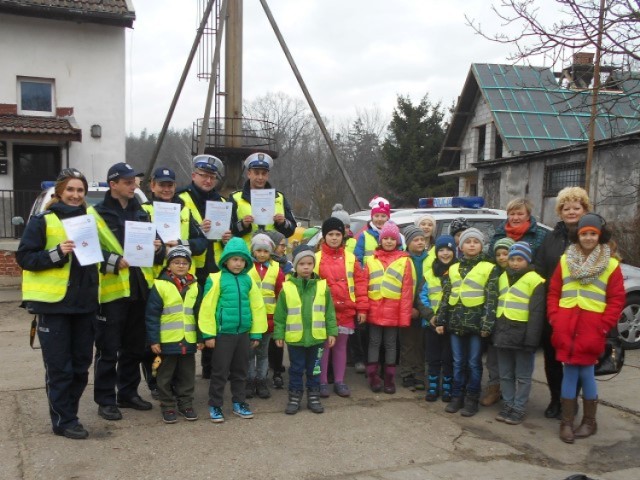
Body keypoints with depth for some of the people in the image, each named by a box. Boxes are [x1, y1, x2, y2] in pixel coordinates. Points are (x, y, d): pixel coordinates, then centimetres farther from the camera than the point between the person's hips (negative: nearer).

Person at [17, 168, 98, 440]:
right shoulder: (42, 221, -4)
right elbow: (24, 257, -9)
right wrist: (56, 253, -21)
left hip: (84, 304, 5)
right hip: (53, 305, -5)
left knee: (81, 364, 11)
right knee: (59, 366, -1)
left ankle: (68, 412, 25)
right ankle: (63, 421, 9)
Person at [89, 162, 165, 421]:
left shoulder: (141, 212, 14)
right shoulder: (96, 214, -6)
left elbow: (156, 242, 17)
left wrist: (157, 248, -5)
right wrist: (116, 262, -23)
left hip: (139, 288, 6)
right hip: (111, 290, -6)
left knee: (135, 347, 15)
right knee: (109, 350, 1)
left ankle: (128, 393, 28)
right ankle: (105, 400, 13)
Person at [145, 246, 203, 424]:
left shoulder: (194, 286, 7)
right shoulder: (160, 285, -7)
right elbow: (152, 316, -7)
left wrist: (201, 338, 6)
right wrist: (153, 340, -10)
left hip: (189, 341, 4)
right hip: (167, 341, -4)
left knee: (187, 376, 13)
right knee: (166, 377, 8)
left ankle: (186, 404, 26)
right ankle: (167, 407, 20)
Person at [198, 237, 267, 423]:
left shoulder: (248, 280, 3)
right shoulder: (216, 279, -11)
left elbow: (257, 307, 6)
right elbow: (207, 308, -11)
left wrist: (256, 333, 4)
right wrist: (209, 334, -11)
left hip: (243, 333, 4)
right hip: (223, 333, -4)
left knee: (240, 371, 16)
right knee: (220, 371, 5)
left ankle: (239, 403, 29)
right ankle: (215, 406, 17)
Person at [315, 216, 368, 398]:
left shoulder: (350, 258, 4)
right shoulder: (316, 258, -3)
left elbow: (360, 282, 3)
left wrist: (362, 308, -2)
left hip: (346, 310, 2)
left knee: (341, 346, 13)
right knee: (324, 346, 6)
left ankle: (339, 381, 23)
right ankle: (322, 382, 18)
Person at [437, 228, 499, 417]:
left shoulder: (489, 268, 0)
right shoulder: (454, 268, 12)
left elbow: (491, 298, -5)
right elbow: (446, 296, 13)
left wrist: (487, 324, -12)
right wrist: (441, 320, 8)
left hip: (476, 321, -4)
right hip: (456, 321, 4)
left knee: (474, 363, 4)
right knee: (458, 362, 10)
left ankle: (472, 399, 14)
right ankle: (457, 396, 20)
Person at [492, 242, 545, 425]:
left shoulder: (534, 280, -8)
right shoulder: (502, 278, 13)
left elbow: (536, 313, -12)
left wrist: (531, 339, -15)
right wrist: (495, 332, 14)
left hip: (521, 335, -6)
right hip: (502, 334, 6)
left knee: (522, 376, 6)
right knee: (505, 375, 14)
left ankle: (519, 409, 14)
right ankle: (507, 405, 25)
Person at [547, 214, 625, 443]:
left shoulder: (611, 264, 3)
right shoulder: (565, 260, 9)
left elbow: (616, 299, 0)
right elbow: (553, 292, 9)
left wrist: (604, 326, -8)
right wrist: (555, 318, -1)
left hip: (591, 327, -2)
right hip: (566, 326, 2)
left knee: (586, 372, 2)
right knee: (569, 371, 5)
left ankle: (589, 421, 19)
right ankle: (567, 422, 12)